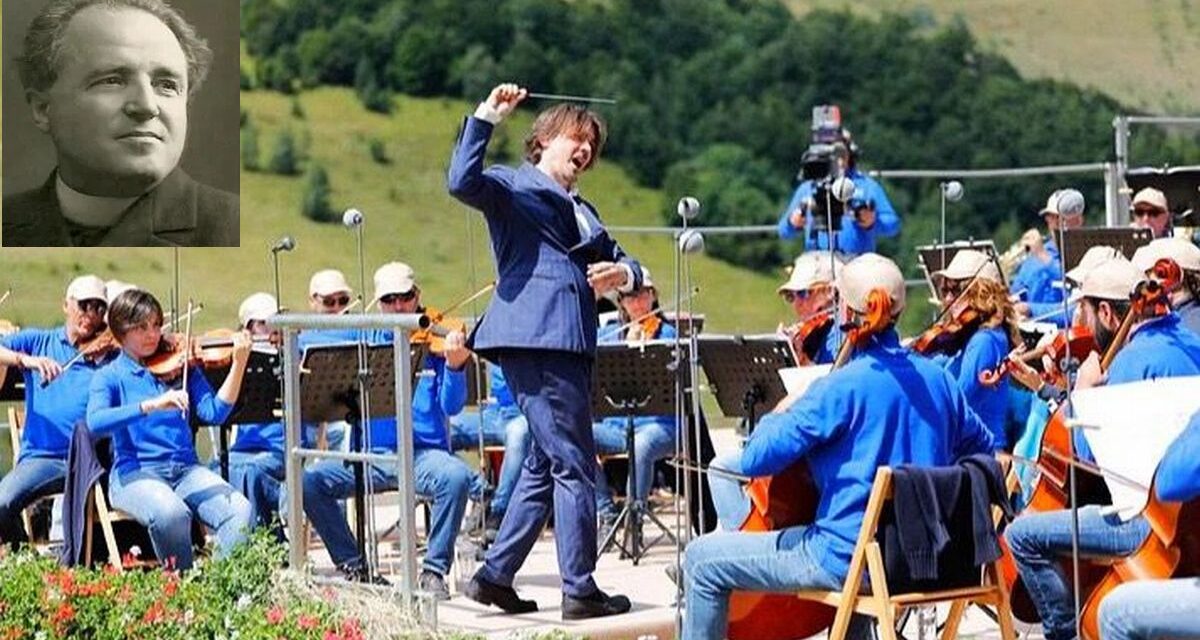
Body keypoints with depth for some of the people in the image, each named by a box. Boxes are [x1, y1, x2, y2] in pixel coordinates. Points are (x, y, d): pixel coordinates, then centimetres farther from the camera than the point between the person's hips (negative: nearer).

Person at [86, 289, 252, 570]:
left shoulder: (181, 366, 12)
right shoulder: (109, 376, 4)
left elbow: (214, 412, 0)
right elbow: (95, 421, -17)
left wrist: (238, 364, -12)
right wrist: (153, 405, -28)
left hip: (186, 469, 3)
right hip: (135, 473, -3)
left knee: (239, 510, -25)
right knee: (171, 513, -35)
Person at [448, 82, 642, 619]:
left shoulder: (582, 211, 27)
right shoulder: (513, 187, 4)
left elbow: (626, 263, 22)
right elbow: (462, 181, -16)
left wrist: (622, 274, -1)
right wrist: (487, 117, -19)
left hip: (569, 344, 9)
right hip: (534, 338, -9)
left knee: (545, 464, 13)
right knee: (574, 465, -8)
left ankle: (495, 575, 19)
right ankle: (579, 590, -2)